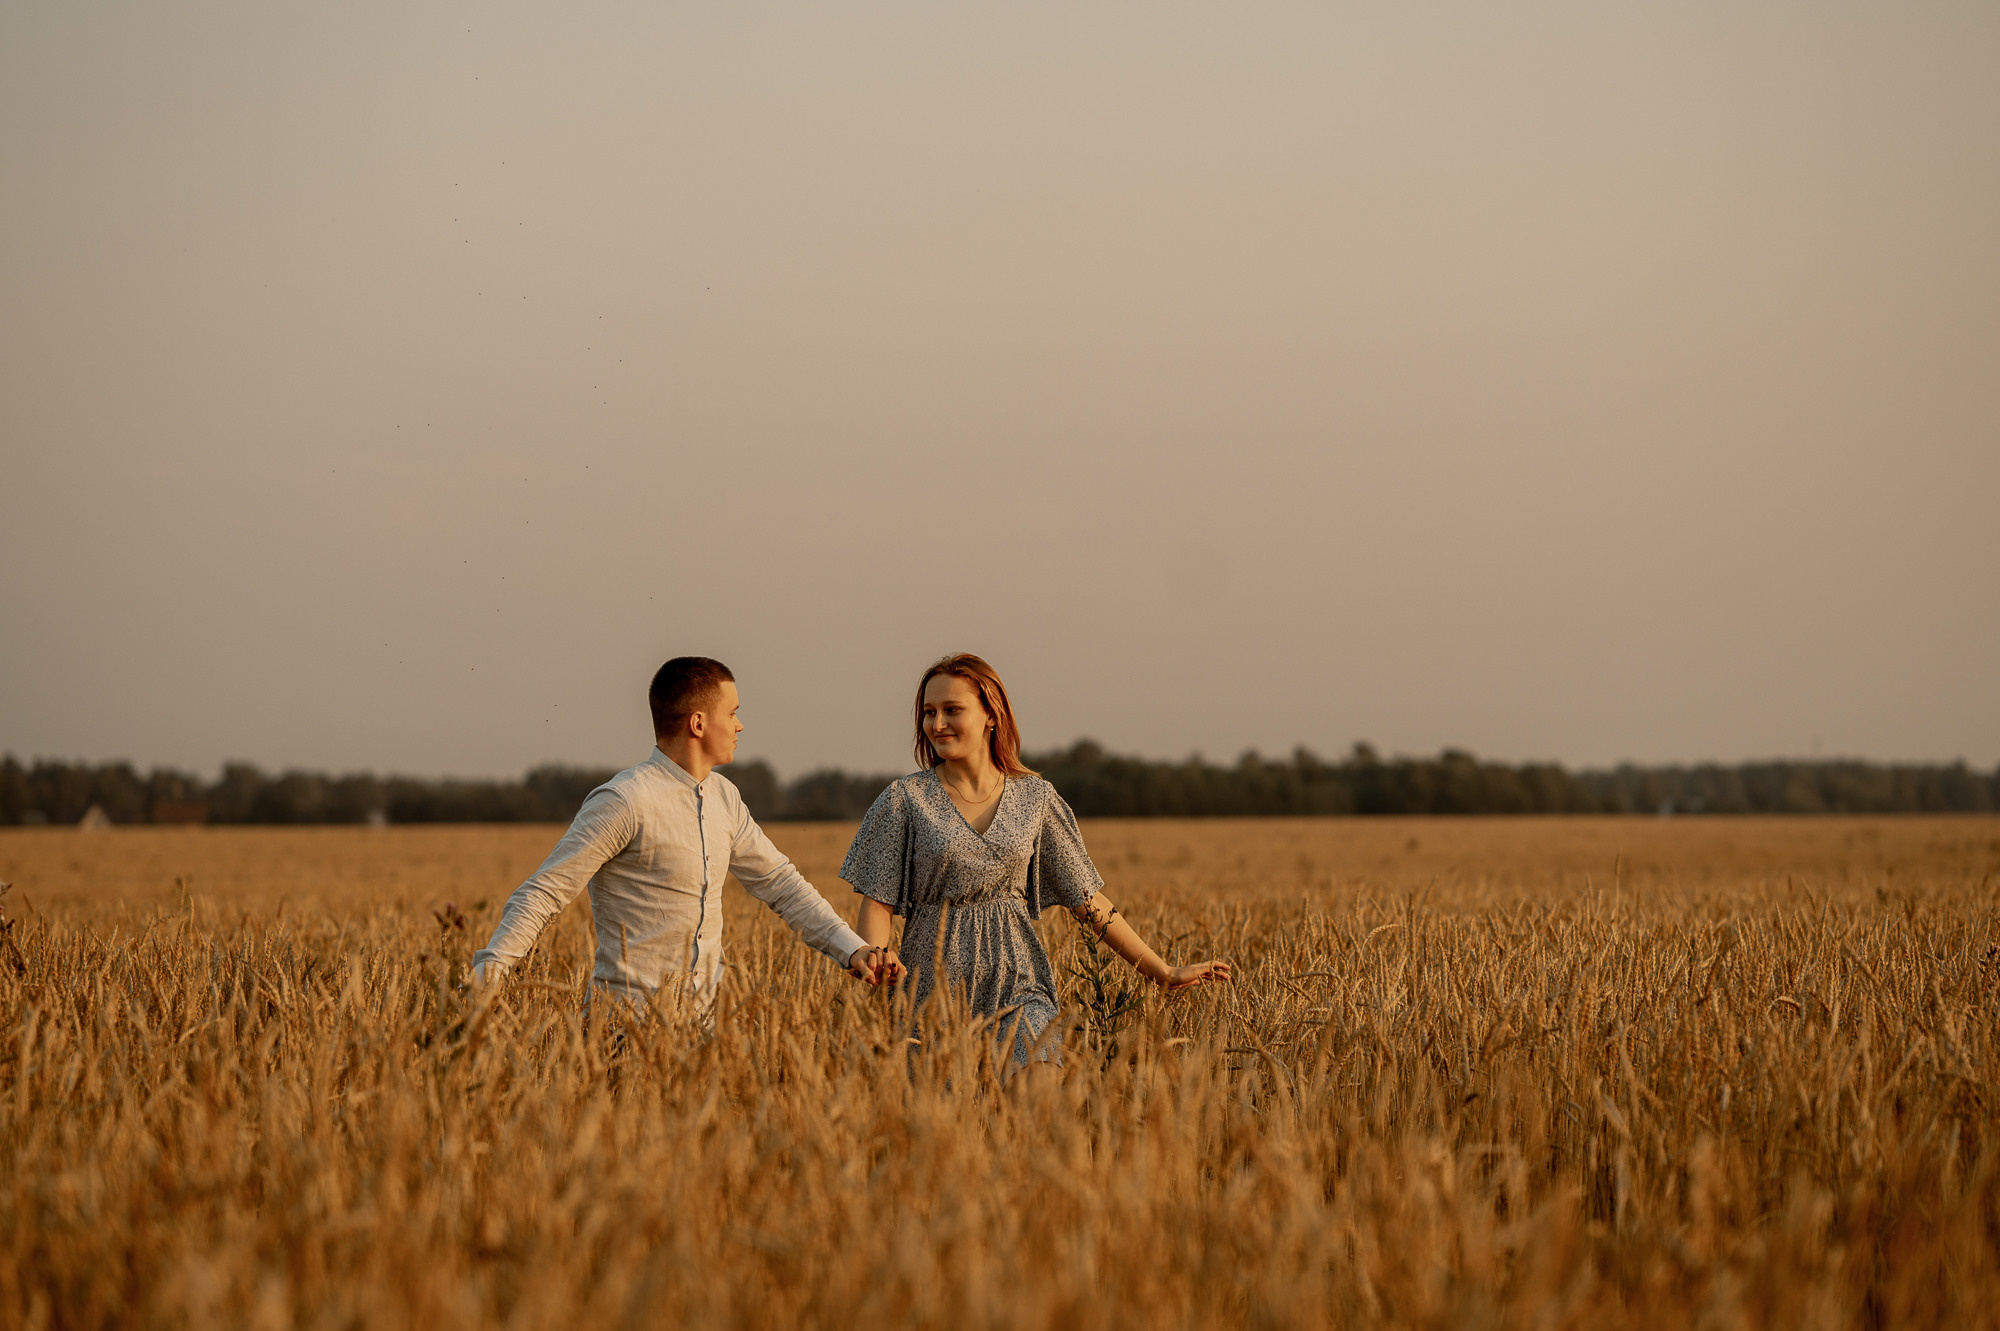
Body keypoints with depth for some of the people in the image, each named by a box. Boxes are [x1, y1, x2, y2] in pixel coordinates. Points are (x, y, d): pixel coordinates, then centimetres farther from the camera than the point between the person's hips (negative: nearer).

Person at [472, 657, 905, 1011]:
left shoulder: (722, 797, 11)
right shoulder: (624, 801, -14)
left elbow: (779, 883, 17)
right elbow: (544, 893, -15)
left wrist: (852, 950, 7)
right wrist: (485, 974, -25)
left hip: (700, 1015, 7)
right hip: (631, 1017, -7)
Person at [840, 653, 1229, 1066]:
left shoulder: (1036, 798, 6)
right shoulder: (905, 799, 1)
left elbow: (1088, 900, 11)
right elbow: (878, 904, 0)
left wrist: (1164, 973, 10)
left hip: (1018, 992, 0)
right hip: (934, 992, 0)